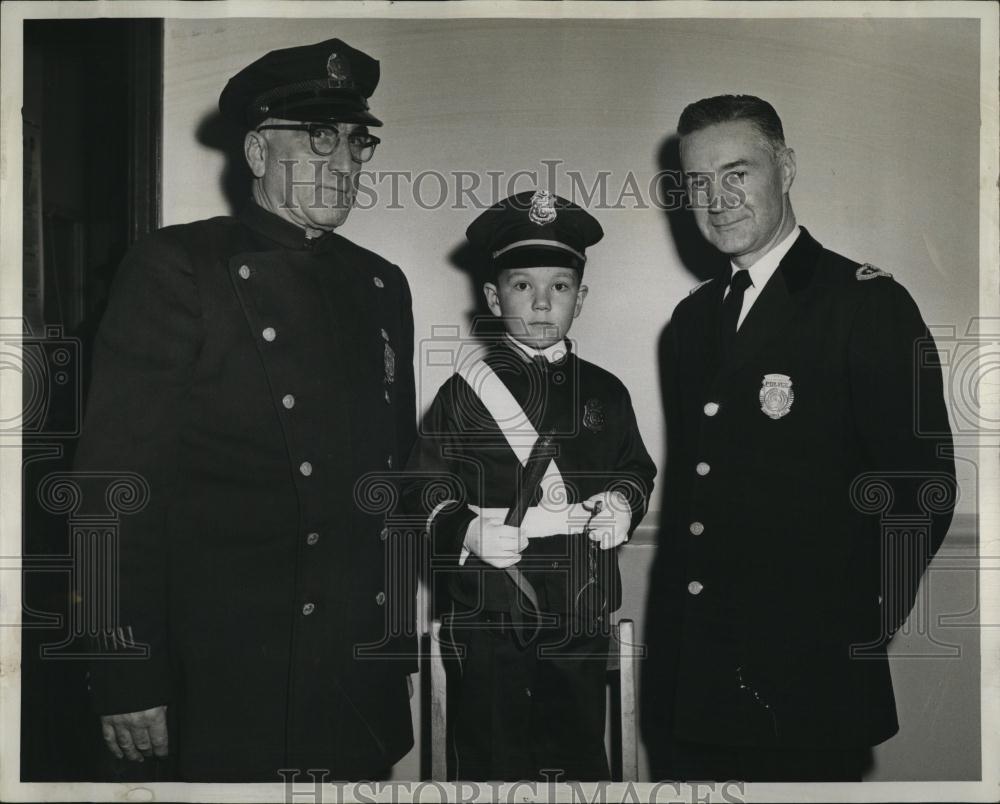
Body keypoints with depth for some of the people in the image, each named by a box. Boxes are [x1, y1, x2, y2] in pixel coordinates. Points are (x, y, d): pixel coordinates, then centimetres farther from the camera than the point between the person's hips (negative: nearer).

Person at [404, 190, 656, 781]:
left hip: (581, 614, 3)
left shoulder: (604, 392, 8)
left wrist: (622, 503, -2)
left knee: (581, 756, 12)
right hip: (487, 615, -3)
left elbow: (637, 469, 19)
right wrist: (466, 532, -19)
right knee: (492, 759, 5)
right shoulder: (464, 393, -1)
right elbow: (428, 487, -2)